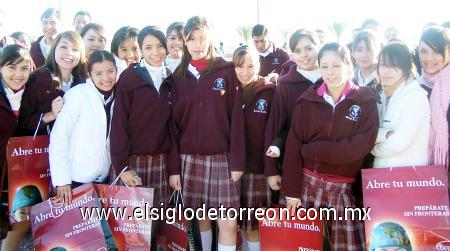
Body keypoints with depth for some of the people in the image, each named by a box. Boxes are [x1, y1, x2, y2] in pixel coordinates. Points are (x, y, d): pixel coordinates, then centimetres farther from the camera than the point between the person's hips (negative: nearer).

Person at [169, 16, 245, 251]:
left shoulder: (226, 71, 0)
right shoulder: (178, 77, 7)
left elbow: (236, 119, -4)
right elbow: (174, 124, 5)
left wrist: (237, 160, -10)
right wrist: (173, 166, 0)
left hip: (221, 157, -2)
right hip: (189, 158, 3)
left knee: (228, 222, -5)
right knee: (200, 217, 11)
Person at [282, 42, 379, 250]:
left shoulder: (366, 101, -1)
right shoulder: (307, 100, 3)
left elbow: (360, 146, -13)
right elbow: (293, 147, -1)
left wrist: (310, 150, -11)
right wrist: (291, 190, -6)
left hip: (345, 188, -1)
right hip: (308, 183, 2)